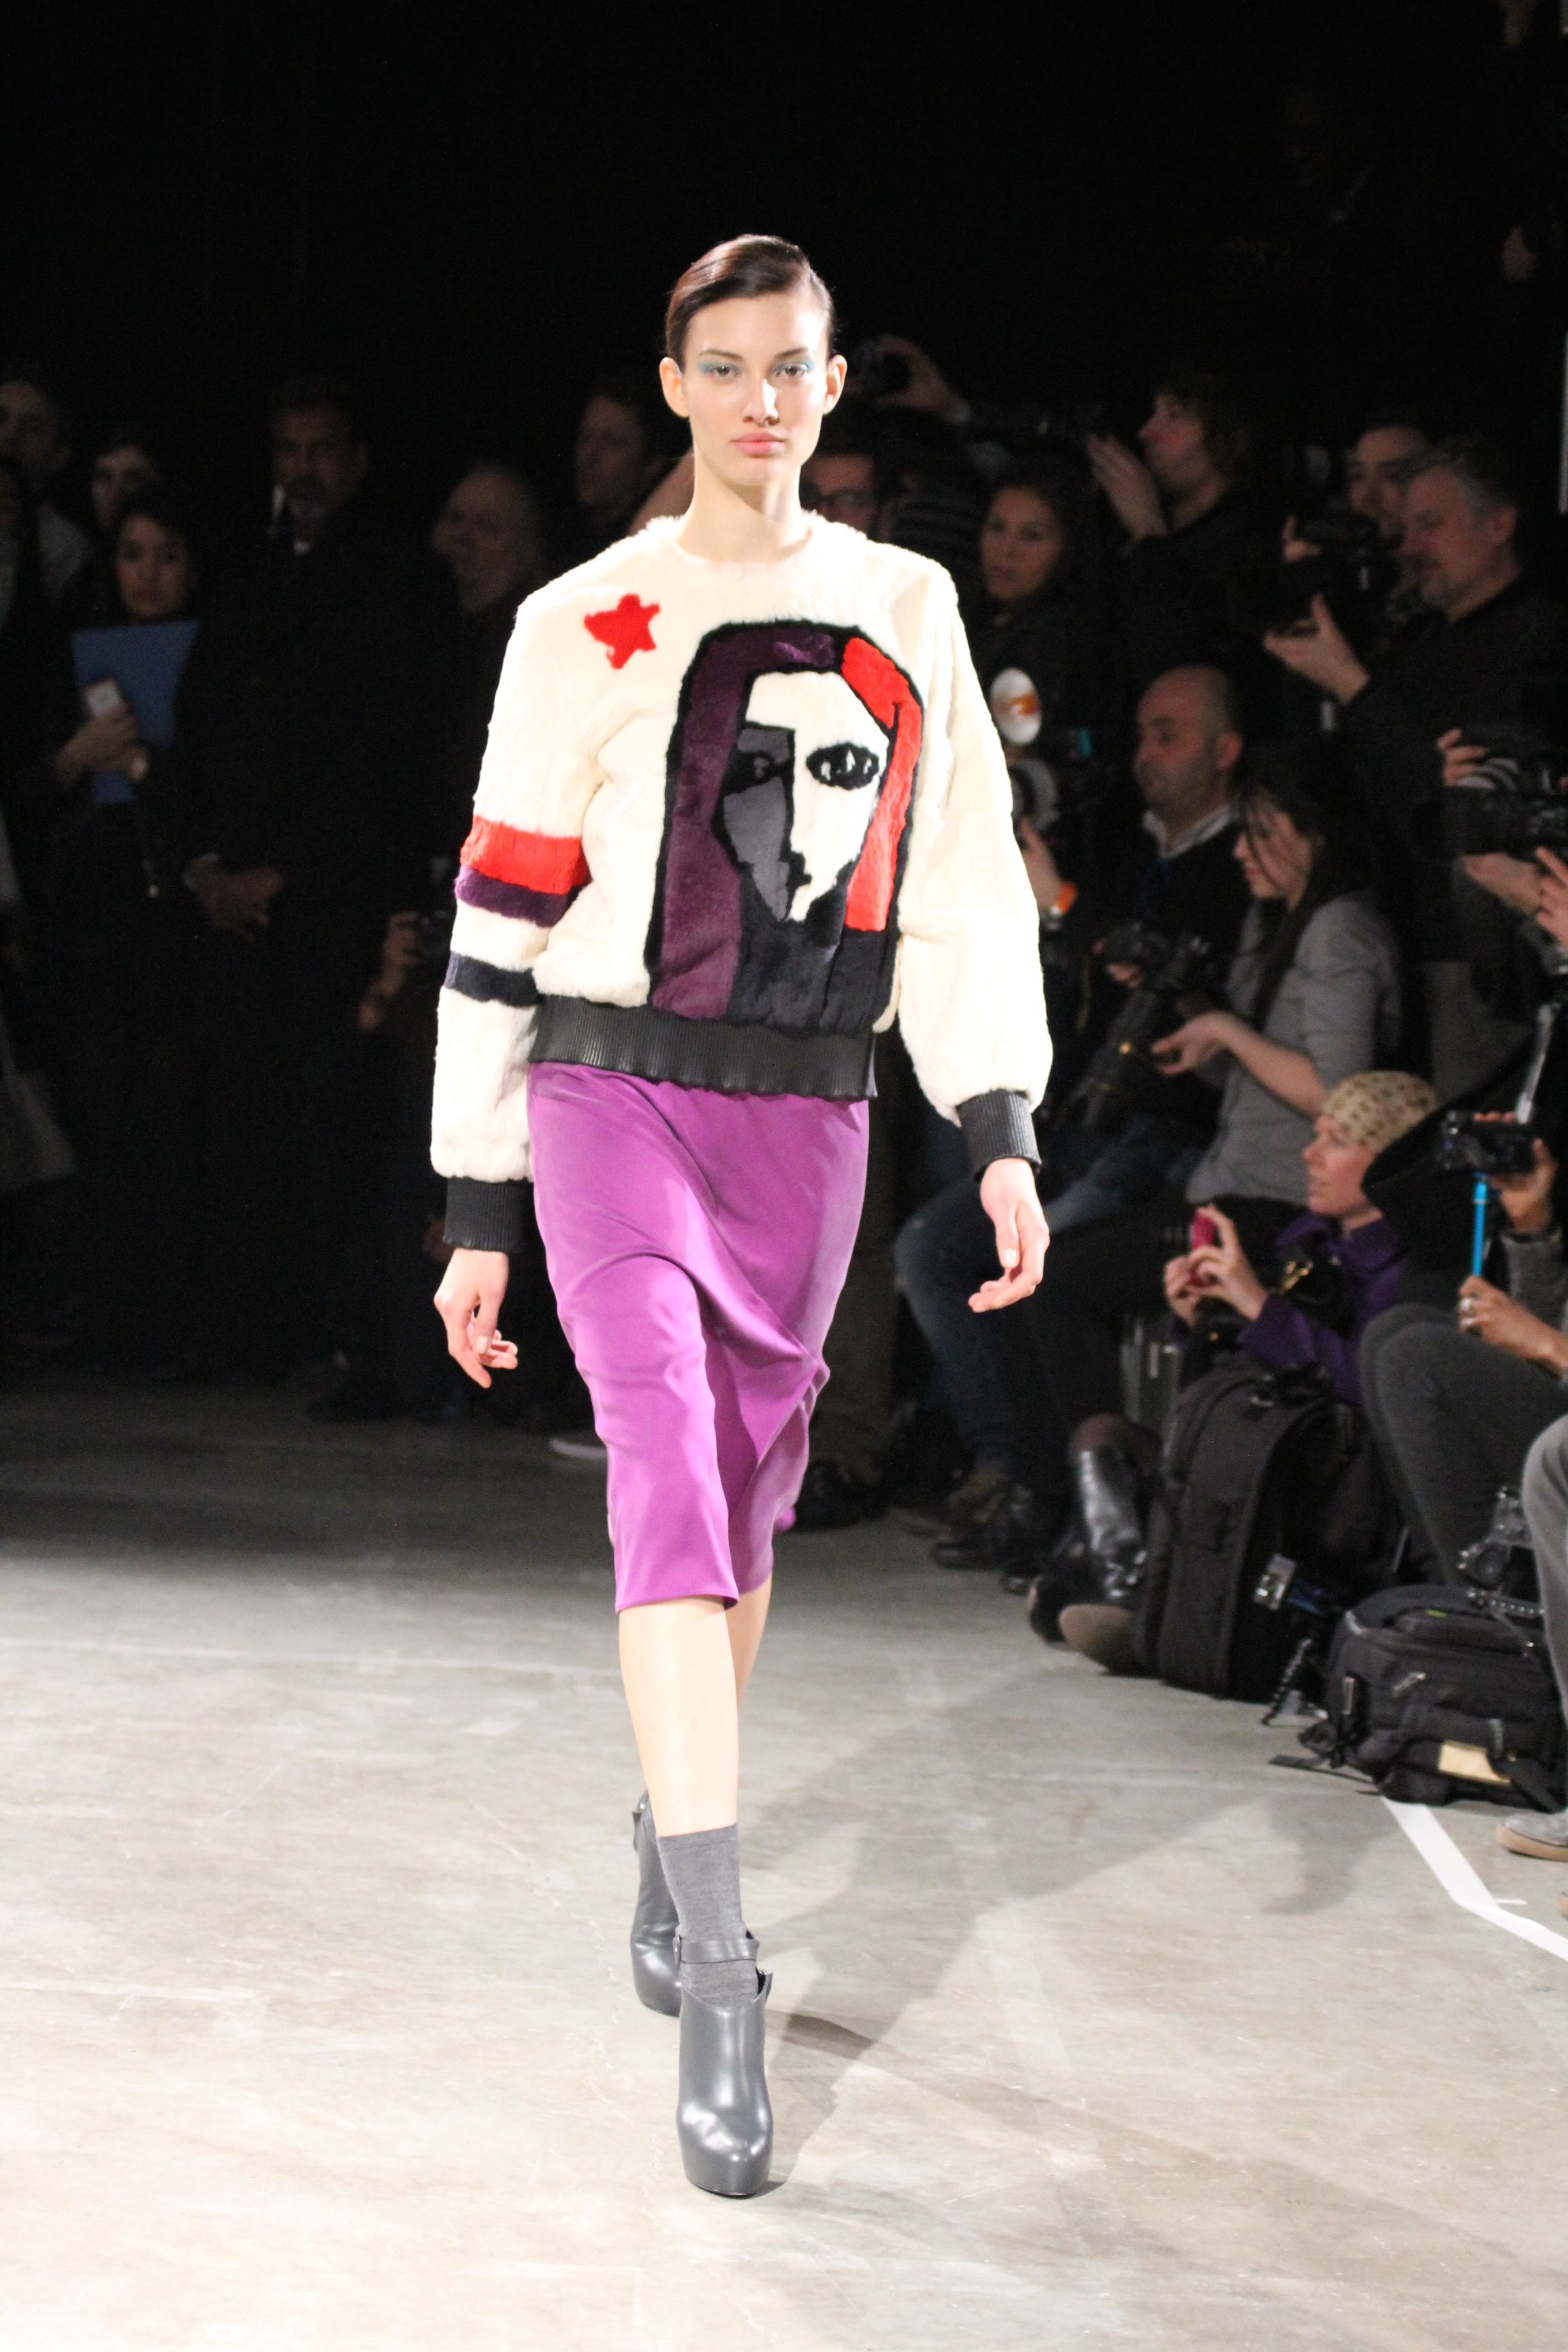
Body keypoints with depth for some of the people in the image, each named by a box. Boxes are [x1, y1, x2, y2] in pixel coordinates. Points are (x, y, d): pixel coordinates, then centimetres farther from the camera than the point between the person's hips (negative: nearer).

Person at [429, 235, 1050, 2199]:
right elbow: (501, 918, 2)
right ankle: (716, 1990, -22)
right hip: (613, 1089, -3)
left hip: (806, 1110, 4)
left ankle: (669, 1842, 32)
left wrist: (999, 1131, -2)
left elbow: (965, 881, 9)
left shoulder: (907, 613, 9)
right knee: (671, 1460, -17)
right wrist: (478, 1211, 1)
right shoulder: (587, 625, 0)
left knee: (747, 1492, 9)